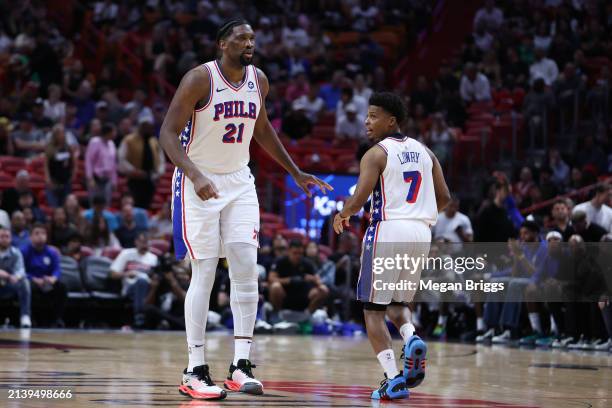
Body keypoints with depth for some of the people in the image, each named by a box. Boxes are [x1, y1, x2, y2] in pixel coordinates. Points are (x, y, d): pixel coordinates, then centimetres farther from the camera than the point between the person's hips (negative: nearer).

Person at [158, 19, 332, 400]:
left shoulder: (259, 80, 2)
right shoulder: (200, 79, -16)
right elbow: (168, 133, -18)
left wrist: (296, 172, 20)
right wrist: (195, 176, -33)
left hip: (239, 182, 5)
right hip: (199, 183, -5)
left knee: (247, 269, -5)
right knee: (204, 273, -6)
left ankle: (241, 365, -1)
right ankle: (195, 371, 1)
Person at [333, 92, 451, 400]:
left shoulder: (376, 154, -5)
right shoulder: (424, 152, 13)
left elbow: (359, 199, -15)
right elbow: (444, 198, 12)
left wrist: (342, 215, 6)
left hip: (388, 231, -6)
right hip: (421, 234, 6)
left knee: (373, 309, 5)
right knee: (398, 302, 23)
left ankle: (393, 380, -8)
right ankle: (412, 339, -10)